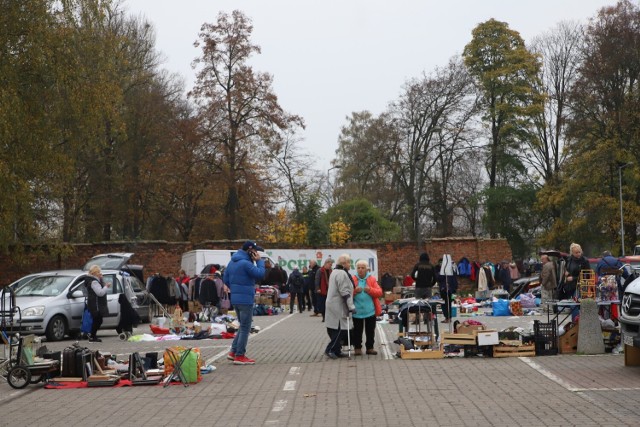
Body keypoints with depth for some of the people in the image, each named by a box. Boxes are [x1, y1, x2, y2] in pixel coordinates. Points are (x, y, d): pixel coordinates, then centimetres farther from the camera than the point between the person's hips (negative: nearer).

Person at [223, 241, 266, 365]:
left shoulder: (232, 262, 12)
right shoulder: (245, 263, -18)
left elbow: (225, 279, 16)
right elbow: (260, 274, -20)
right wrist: (259, 261, -9)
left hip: (235, 298, 9)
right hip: (245, 299, -9)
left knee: (243, 326, 19)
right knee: (245, 328, -1)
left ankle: (233, 352, 18)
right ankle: (240, 356, 2)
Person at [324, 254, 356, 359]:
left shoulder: (335, 272, 17)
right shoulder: (342, 273, -16)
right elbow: (345, 292, -21)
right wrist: (351, 306, -18)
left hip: (333, 305, 10)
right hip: (339, 307, -10)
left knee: (337, 330, 12)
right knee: (340, 329, -7)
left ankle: (336, 350, 15)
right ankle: (330, 350, -6)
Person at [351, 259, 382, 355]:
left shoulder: (372, 279, 4)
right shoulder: (353, 279, 1)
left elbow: (379, 292, -2)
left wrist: (370, 290, -18)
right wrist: (355, 291, -20)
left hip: (370, 311, 1)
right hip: (357, 311, -1)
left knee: (370, 330, 9)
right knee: (357, 330, 5)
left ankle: (370, 347, 19)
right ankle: (357, 348, 15)